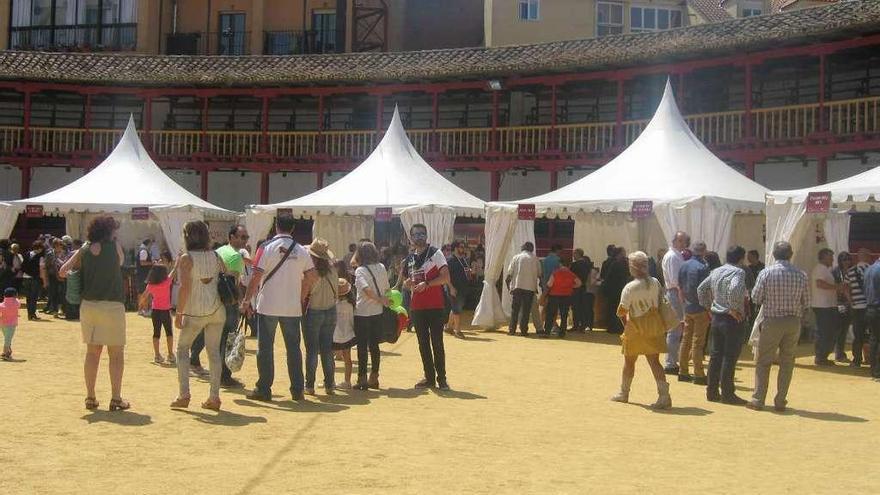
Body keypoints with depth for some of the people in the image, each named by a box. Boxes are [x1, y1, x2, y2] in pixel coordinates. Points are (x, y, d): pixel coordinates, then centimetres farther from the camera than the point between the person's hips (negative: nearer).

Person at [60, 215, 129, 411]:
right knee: (116, 353, 3)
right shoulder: (115, 246, -3)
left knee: (92, 352, 12)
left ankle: (90, 397, 16)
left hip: (88, 305, 4)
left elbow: (63, 271, 6)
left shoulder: (84, 251, 5)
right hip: (112, 305, -4)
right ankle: (116, 399, 3)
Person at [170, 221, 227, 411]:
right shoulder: (215, 256, 7)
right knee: (214, 350, 8)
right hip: (217, 309, 4)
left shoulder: (186, 258, -7)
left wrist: (179, 313, -11)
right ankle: (214, 397, 7)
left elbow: (185, 287, -15)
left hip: (195, 311, -4)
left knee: (182, 348, 10)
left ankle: (184, 395, 3)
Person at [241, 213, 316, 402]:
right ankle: (297, 390, 11)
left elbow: (256, 276, -10)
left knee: (265, 347, 6)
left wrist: (246, 300, -3)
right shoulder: (301, 251, 3)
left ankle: (263, 389, 8)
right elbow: (312, 276, 2)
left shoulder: (267, 247, -6)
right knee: (293, 348, 9)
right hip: (292, 308, 3)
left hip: (268, 306, -3)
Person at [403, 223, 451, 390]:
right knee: (423, 344, 9)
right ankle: (429, 377, 17)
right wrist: (407, 284, -1)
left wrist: (426, 284, -19)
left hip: (435, 306, -6)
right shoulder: (409, 259, 13)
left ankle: (441, 378, 5)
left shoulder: (435, 253, -4)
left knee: (437, 343, -3)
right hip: (417, 307, 6)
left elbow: (446, 277, -12)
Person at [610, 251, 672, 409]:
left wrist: (622, 313, 5)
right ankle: (664, 395, -9)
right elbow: (659, 303, 5)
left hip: (637, 328, -4)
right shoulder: (655, 283, -2)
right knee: (654, 361, 3)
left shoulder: (630, 287, -17)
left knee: (629, 360, 14)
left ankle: (624, 393, 29)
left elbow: (621, 311, -15)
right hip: (654, 326, 4)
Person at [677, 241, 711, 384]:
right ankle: (698, 375, 3)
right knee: (698, 342, -2)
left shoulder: (684, 266, 7)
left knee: (686, 339, 12)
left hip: (687, 308, 6)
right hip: (700, 309, -6)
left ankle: (683, 372, 16)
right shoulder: (702, 267, -15)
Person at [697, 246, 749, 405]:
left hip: (716, 318, 7)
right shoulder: (738, 272, -13)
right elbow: (734, 289, -31)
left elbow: (701, 289, 16)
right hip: (733, 320, -7)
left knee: (716, 355, 12)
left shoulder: (715, 272, 11)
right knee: (730, 357, -2)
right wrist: (734, 309, -21)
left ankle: (712, 392, 16)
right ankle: (727, 394, 2)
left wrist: (708, 306, 18)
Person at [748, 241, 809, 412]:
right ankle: (780, 401, 13)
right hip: (794, 322, 2)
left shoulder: (766, 273, -8)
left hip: (772, 321, -2)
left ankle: (758, 399, 7)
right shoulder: (801, 275, -2)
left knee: (763, 361, 7)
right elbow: (806, 303, 2)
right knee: (787, 362, 11)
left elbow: (756, 298, -6)